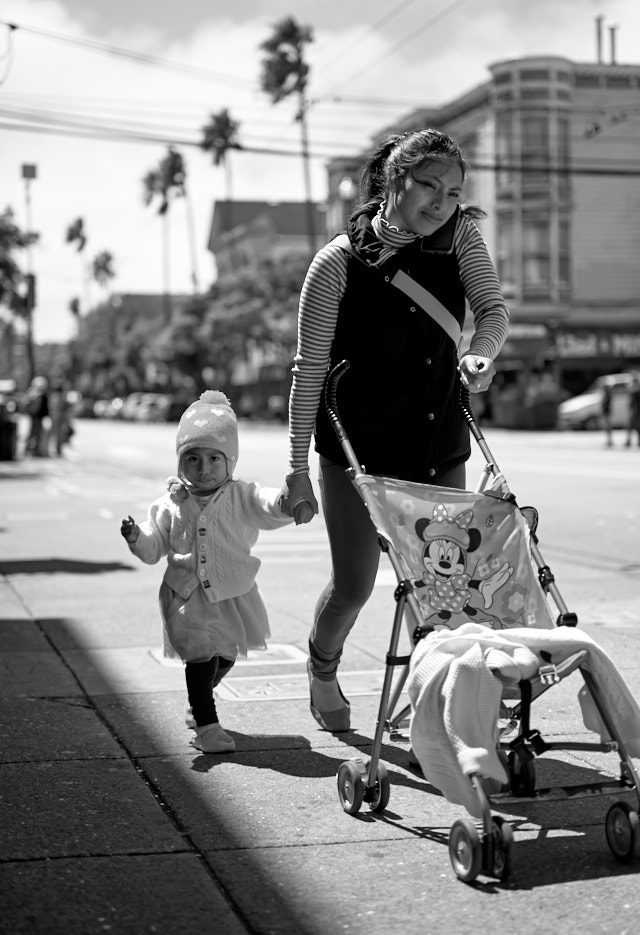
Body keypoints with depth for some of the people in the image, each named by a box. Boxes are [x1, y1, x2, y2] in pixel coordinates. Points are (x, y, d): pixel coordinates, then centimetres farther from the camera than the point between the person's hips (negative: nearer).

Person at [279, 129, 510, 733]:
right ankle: (321, 671, 34)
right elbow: (309, 368, -11)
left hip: (440, 442, 4)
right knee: (352, 586, 2)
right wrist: (297, 469, -11)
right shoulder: (339, 262, -13)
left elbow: (492, 308, -10)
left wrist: (482, 350, -35)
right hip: (358, 445, -4)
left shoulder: (460, 237, -1)